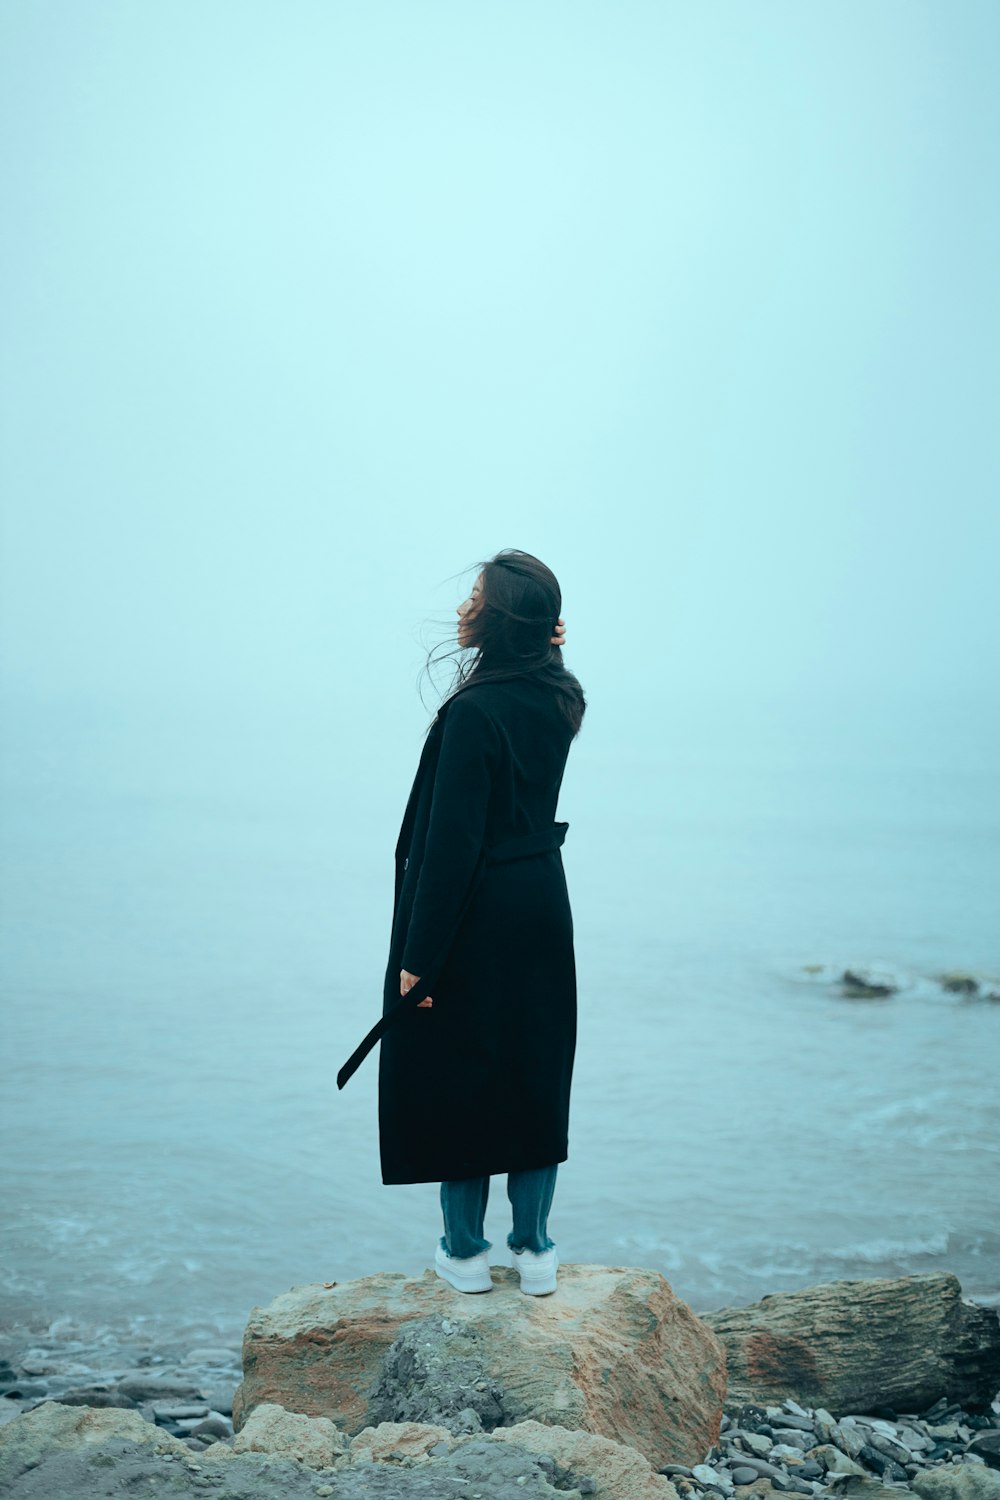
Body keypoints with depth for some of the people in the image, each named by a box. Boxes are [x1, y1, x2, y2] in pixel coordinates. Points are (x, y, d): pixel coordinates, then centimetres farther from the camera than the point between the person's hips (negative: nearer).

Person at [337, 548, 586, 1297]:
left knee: (456, 1074, 8)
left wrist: (419, 956, -19)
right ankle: (534, 1248, 22)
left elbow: (452, 841, -23)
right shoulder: (556, 700, 0)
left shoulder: (474, 713, -22)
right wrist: (540, 644, 4)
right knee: (534, 1073, 15)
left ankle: (466, 1250, 20)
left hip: (474, 915, -7)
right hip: (541, 906, 7)